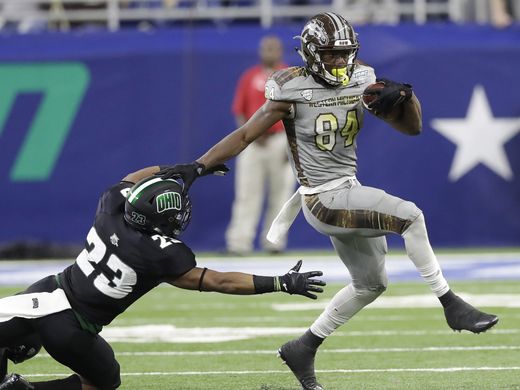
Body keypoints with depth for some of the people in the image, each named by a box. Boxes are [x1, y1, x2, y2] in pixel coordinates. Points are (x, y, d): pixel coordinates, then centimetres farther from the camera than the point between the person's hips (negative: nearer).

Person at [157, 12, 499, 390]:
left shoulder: (362, 81, 1)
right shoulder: (293, 90, -14)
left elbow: (412, 127, 4)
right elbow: (246, 135, -10)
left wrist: (404, 95, -16)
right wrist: (198, 166, -18)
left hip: (350, 192, 8)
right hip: (325, 200, -8)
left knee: (371, 284, 17)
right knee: (410, 216, -22)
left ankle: (304, 348, 28)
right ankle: (451, 305, -14)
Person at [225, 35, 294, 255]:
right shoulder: (249, 77, 8)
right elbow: (239, 111, 7)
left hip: (281, 140, 0)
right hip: (253, 143, 0)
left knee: (280, 193, 1)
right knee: (247, 193, -6)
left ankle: (273, 241, 9)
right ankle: (239, 242, -9)